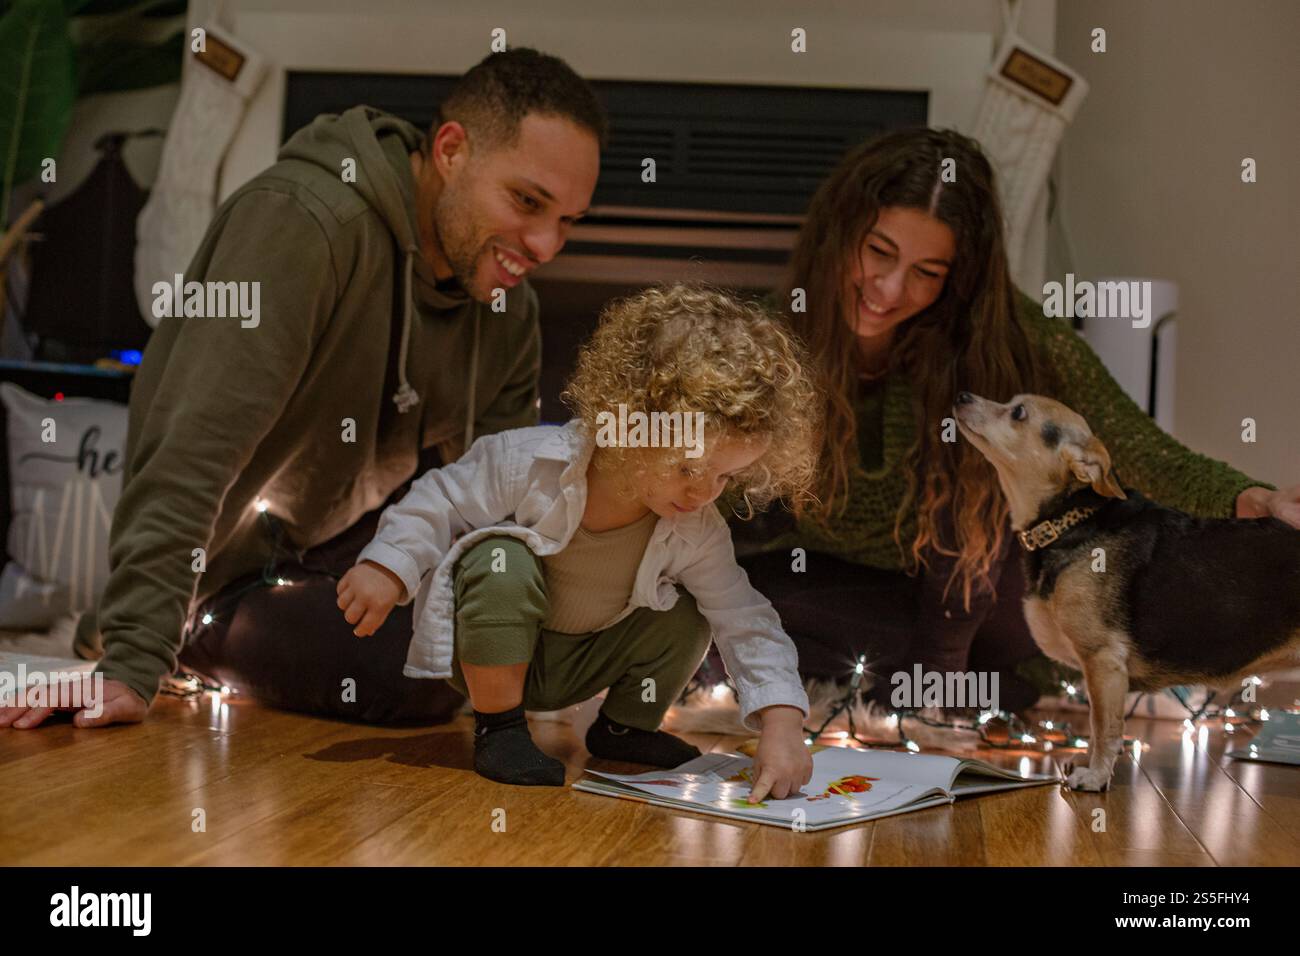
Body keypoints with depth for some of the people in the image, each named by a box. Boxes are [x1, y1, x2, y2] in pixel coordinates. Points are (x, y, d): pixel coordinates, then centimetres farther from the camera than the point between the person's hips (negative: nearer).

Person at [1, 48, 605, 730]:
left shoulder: (510, 309, 0)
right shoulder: (302, 221, -25)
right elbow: (195, 448, -32)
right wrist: (131, 661, -35)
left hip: (360, 545, 8)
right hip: (227, 570, -8)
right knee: (420, 670, -29)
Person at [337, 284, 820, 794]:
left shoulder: (699, 533, -18)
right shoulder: (528, 462, -29)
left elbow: (747, 623, -18)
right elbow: (442, 502, -15)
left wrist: (782, 723, -30)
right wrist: (386, 567, -23)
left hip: (573, 671, 4)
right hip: (490, 654, -3)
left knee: (685, 615, -16)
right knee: (503, 561, -34)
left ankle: (625, 725, 11)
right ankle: (497, 728, -17)